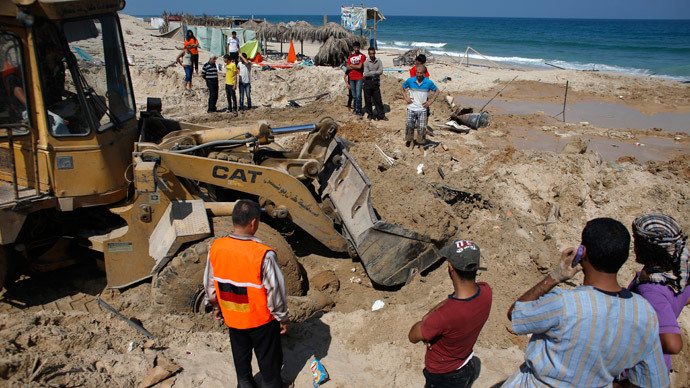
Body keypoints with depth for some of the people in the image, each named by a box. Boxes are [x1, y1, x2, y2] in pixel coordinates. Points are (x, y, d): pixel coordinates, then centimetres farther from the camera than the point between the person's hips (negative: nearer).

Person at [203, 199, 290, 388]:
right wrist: (283, 318, -5)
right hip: (261, 318, -4)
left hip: (232, 317, 5)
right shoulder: (264, 255, -30)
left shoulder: (216, 248, -15)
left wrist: (216, 306, 17)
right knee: (268, 357, 20)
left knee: (241, 355, 27)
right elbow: (275, 290, -20)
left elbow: (209, 283, 0)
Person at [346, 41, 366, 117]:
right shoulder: (350, 56, 15)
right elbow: (348, 67, 5)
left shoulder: (362, 56, 1)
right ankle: (355, 108, 18)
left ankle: (359, 110, -5)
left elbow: (360, 66, -11)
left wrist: (351, 65, 1)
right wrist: (356, 66, -7)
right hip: (351, 78, 4)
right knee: (354, 95, 9)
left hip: (359, 78, -4)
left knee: (358, 95, -11)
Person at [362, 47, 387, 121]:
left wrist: (371, 72, -11)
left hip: (376, 82, 1)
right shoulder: (366, 62, -4)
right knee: (368, 99, 4)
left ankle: (381, 115, 7)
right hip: (368, 82, -1)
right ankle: (370, 114, 17)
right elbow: (366, 74, -13)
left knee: (378, 99, 2)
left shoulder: (378, 61, 5)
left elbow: (381, 71, -6)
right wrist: (376, 72, -8)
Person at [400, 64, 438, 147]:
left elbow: (436, 91, 8)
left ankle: (421, 142, 16)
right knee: (409, 125, 1)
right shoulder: (410, 81, -4)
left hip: (422, 109, -1)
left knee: (421, 127, -4)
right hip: (411, 108, 1)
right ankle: (408, 140, 25)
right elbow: (402, 87, 14)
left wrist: (431, 101, 0)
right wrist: (405, 97, 3)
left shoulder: (429, 83, -6)